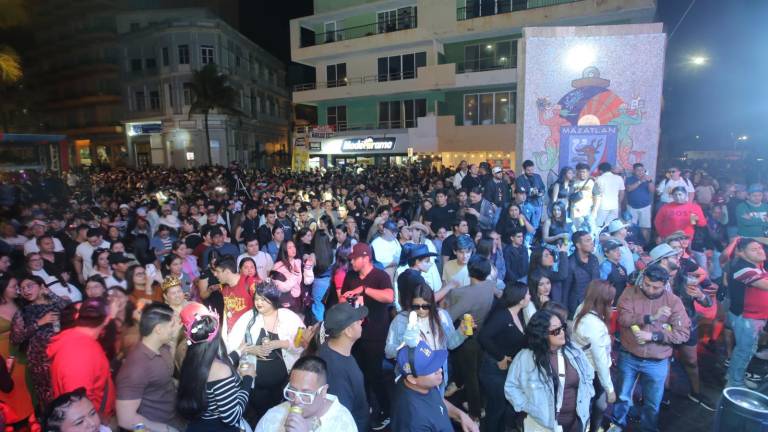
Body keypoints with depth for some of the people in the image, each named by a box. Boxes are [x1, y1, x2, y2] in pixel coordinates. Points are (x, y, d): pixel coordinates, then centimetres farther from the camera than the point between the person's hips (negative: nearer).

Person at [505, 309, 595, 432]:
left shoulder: (574, 351, -1)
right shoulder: (525, 357, -16)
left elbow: (588, 375, 14)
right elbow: (511, 387, -9)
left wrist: (585, 397, 4)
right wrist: (528, 407, -14)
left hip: (576, 420, 4)